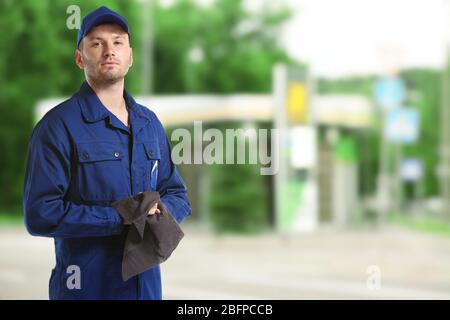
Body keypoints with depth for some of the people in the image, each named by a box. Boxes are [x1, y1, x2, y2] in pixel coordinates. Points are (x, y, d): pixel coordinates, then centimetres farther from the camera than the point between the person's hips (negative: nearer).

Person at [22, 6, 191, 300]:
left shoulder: (149, 124, 10)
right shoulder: (59, 126, -10)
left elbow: (177, 193, 17)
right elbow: (40, 214, -17)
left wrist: (161, 211, -7)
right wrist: (121, 218, -19)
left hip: (147, 282, 6)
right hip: (87, 286, -6)